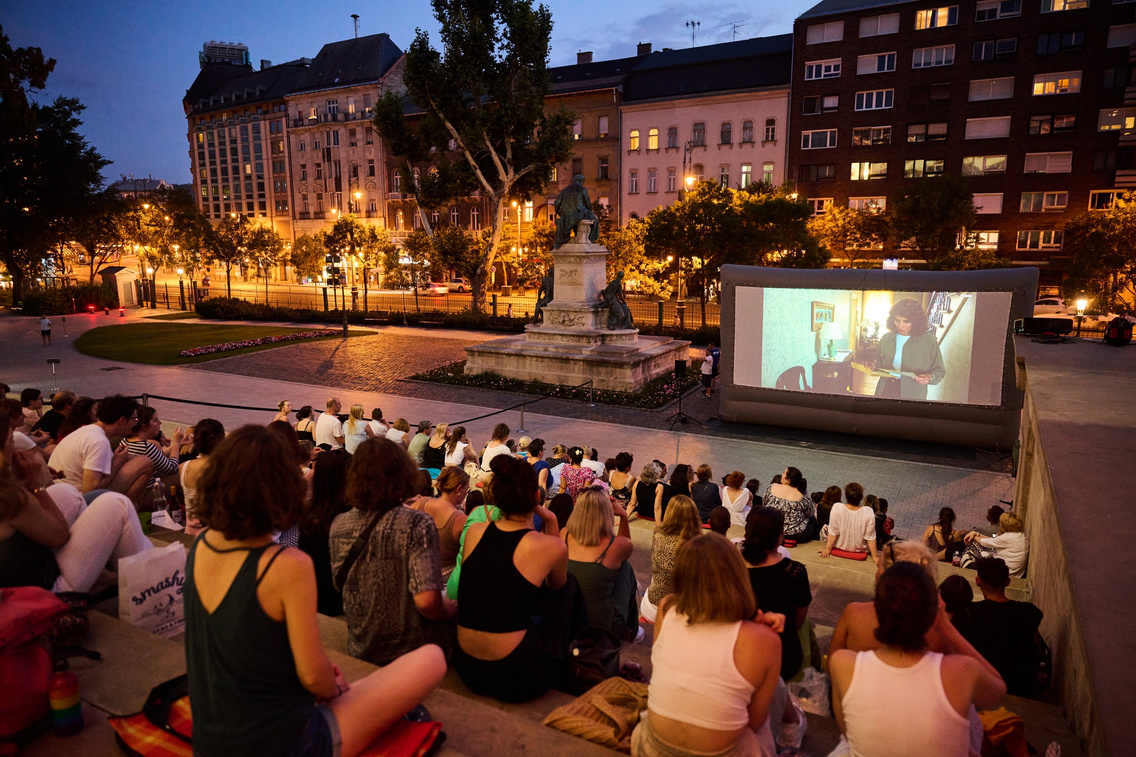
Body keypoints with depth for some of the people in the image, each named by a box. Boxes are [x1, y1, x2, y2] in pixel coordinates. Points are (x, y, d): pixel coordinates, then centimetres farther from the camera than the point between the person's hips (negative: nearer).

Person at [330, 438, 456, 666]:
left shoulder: (338, 526, -5)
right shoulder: (416, 525, -23)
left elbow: (340, 584, 9)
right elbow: (427, 601, -29)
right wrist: (449, 609, -8)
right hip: (410, 652, -5)